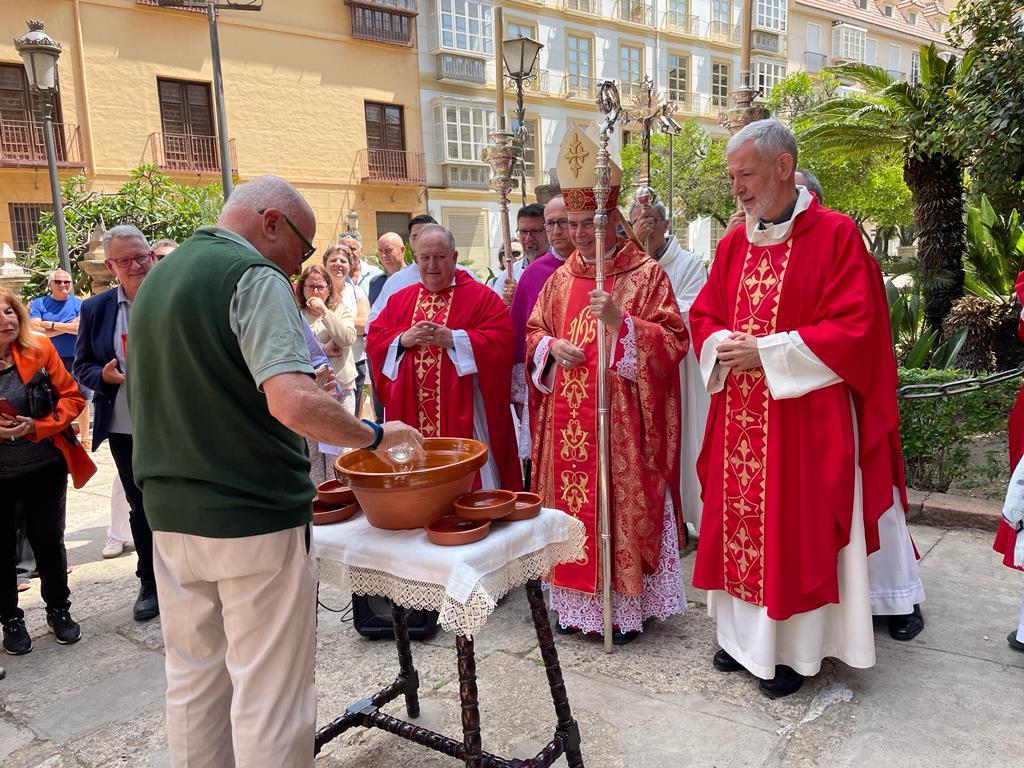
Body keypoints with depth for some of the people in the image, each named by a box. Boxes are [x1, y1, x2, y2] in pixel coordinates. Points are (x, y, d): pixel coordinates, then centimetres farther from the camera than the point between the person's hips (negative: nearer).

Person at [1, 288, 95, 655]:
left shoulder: (40, 349, -8)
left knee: (48, 539, 10)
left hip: (44, 467, 0)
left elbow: (71, 397, -5)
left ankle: (59, 610, 28)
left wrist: (37, 427, -20)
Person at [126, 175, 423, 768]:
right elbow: (295, 403, -28)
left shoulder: (156, 279, 13)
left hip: (171, 515, 8)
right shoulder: (255, 277, -14)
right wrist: (376, 435, -14)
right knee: (269, 693, 4)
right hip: (254, 518, -8)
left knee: (194, 680, 20)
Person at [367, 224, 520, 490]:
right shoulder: (399, 300, 15)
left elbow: (502, 340, -10)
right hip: (412, 417, 4)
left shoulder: (481, 296, 1)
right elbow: (374, 340, 9)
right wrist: (403, 339, -11)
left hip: (462, 415, -3)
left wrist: (452, 338, -18)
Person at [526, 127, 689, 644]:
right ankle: (575, 600, 24)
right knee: (570, 502, 9)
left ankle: (624, 605, 16)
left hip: (621, 418, -5)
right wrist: (551, 347, -3)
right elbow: (533, 331, 19)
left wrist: (621, 321, -22)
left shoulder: (646, 273, -2)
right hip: (567, 419, 5)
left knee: (621, 504, 1)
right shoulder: (561, 278, 13)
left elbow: (673, 340, -7)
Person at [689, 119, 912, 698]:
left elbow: (856, 327, -14)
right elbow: (704, 316, 15)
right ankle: (747, 636, 27)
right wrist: (722, 345, -8)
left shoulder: (835, 234, -8)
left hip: (804, 416, -5)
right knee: (741, 521, 11)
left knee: (797, 526, 3)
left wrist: (767, 352, -18)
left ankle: (797, 650, 20)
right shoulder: (734, 244, 10)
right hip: (740, 418, 6)